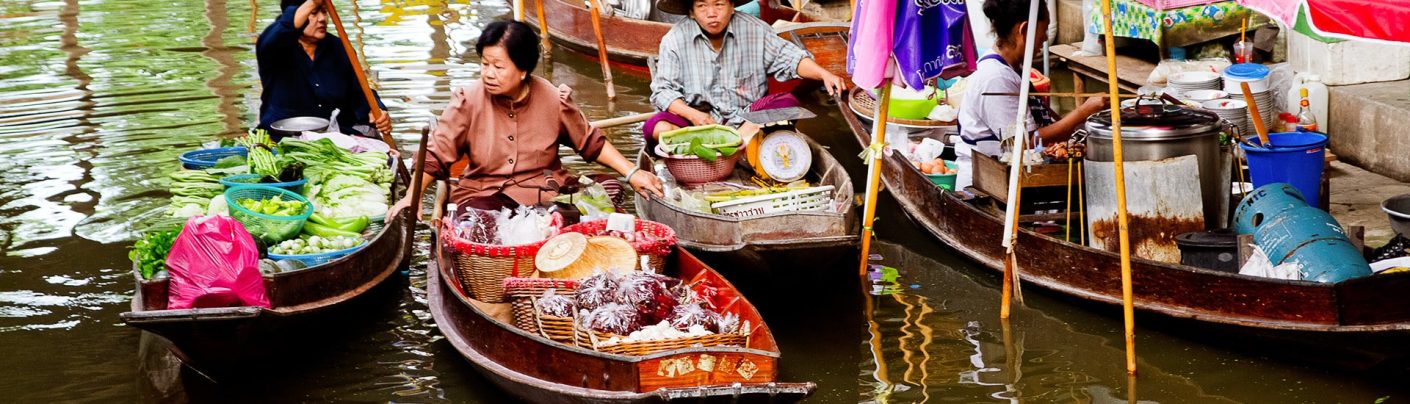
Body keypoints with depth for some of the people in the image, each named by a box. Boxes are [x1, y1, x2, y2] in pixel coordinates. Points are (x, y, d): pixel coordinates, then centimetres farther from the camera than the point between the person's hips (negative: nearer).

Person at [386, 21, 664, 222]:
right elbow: (435, 155, -7)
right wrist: (412, 196, -21)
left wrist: (631, 173, 1)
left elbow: (591, 142, 9)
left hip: (543, 194, 1)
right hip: (483, 194, -1)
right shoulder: (468, 102, -7)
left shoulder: (554, 99, -4)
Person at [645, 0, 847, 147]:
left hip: (747, 117, 1)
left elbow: (788, 57, 0)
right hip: (699, 119, -1)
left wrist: (824, 74, -18)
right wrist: (692, 115, -24)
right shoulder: (675, 40, -6)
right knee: (655, 127, -30)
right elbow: (663, 90, -6)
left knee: (788, 103, -24)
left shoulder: (754, 29, -2)